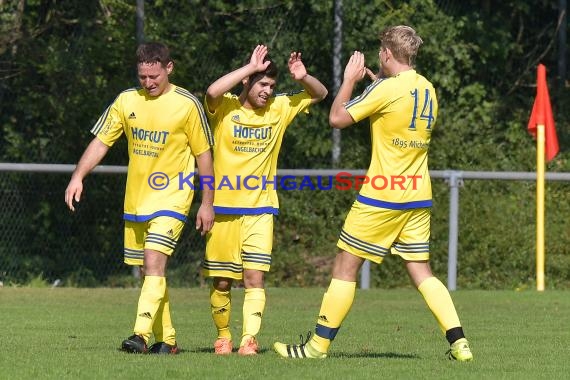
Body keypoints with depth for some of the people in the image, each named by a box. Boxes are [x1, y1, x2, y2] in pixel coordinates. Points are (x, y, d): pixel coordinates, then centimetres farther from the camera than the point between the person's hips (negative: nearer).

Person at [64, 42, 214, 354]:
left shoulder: (187, 104, -6)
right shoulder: (126, 101, 4)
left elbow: (203, 153, 0)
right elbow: (101, 141, 6)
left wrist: (207, 203, 0)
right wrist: (78, 176, -8)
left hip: (171, 196, -5)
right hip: (135, 198, 5)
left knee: (154, 261, -20)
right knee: (149, 269, 9)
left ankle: (141, 335, -28)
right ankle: (166, 339, 18)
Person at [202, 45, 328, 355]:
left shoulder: (278, 108, 5)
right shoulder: (225, 108, -5)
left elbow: (320, 94, 14)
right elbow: (212, 92, -29)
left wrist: (303, 77, -8)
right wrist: (251, 67, -25)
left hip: (260, 208, 2)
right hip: (223, 207, -1)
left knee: (254, 277, -12)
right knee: (221, 281, 5)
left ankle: (249, 340, -16)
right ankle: (223, 337, 23)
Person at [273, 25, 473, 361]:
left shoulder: (387, 89, -14)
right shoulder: (428, 90, 9)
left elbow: (337, 118, -10)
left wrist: (350, 79, 3)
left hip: (381, 195, -7)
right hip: (419, 197, 7)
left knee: (346, 266, 2)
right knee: (422, 273, 9)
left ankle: (319, 344, 5)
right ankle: (459, 342, -4)